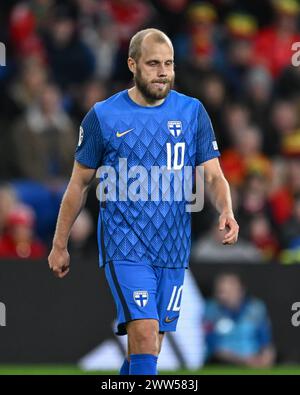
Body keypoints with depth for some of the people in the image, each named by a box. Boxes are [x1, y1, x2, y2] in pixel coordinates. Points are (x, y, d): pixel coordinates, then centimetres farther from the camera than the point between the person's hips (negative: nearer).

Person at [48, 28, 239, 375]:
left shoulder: (193, 112, 4)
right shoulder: (103, 117, -2)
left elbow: (214, 175, 2)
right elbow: (79, 182, 6)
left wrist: (226, 211, -20)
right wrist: (59, 246, 8)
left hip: (172, 248, 4)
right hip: (125, 244, -4)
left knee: (150, 345, 10)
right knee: (145, 334, -19)